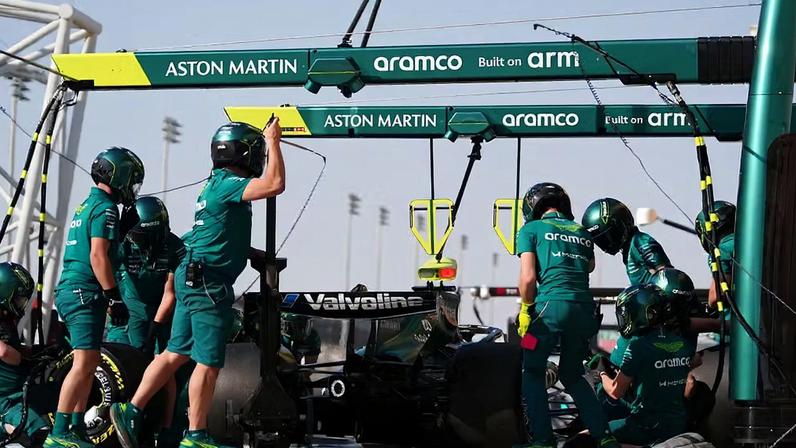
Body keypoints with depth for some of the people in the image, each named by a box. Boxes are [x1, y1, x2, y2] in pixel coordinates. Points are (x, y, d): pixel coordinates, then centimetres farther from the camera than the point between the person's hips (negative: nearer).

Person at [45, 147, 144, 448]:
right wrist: (114, 297, -18)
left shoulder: (86, 205, 21)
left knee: (89, 364, 14)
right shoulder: (105, 208, -10)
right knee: (84, 363, -14)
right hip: (85, 292, -10)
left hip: (69, 290, 10)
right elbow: (98, 256, -19)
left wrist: (107, 298, 27)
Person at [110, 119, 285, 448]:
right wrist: (273, 141, -14)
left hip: (192, 279, 10)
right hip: (208, 283, -10)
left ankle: (130, 411, 14)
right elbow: (275, 184, -25)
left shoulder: (218, 183, 16)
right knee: (209, 362, -5)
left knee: (176, 353, 13)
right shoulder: (228, 183, -14)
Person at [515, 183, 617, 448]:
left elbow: (528, 278, -2)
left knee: (533, 373, 12)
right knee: (572, 375, 21)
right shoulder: (582, 233, 21)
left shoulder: (531, 229, 7)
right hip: (585, 308, 5)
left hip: (552, 305, -5)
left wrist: (526, 309, 10)